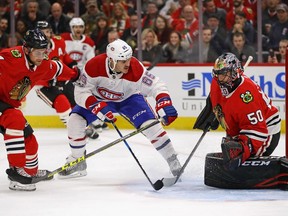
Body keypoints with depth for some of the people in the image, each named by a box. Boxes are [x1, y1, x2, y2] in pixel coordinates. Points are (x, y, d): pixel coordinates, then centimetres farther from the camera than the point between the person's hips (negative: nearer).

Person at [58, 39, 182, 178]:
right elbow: (81, 91, -27)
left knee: (150, 125, -20)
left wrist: (164, 103, -48)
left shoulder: (135, 68, -34)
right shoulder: (94, 66, -34)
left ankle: (173, 161, -3)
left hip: (129, 98, -1)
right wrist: (96, 106, -43)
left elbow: (155, 85, -29)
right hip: (99, 99, 1)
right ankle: (77, 163, 5)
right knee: (75, 121, -16)